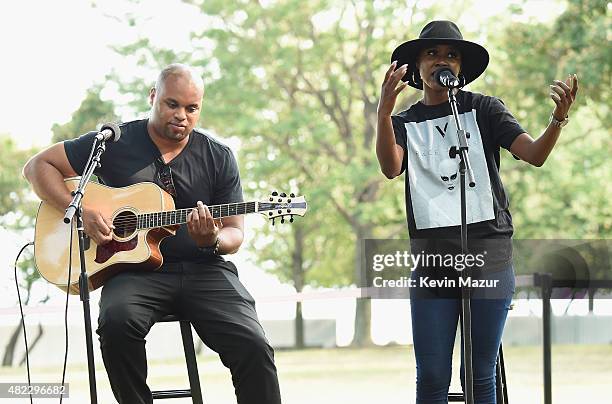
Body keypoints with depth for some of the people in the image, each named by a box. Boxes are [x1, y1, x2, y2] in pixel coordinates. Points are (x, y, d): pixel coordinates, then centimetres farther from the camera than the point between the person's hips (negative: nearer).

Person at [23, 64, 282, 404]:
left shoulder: (218, 157, 9)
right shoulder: (115, 144, 5)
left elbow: (235, 233, 10)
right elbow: (38, 166, 9)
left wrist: (212, 241, -15)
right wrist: (80, 211, -7)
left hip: (203, 269, 1)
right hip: (135, 269, -1)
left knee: (253, 347, -24)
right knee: (117, 321, -35)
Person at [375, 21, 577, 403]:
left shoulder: (485, 109, 7)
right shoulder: (404, 123, 11)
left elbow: (534, 154, -7)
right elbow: (391, 168, -11)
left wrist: (559, 117, -28)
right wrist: (384, 110, -28)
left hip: (489, 252, -1)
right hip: (432, 255, 1)